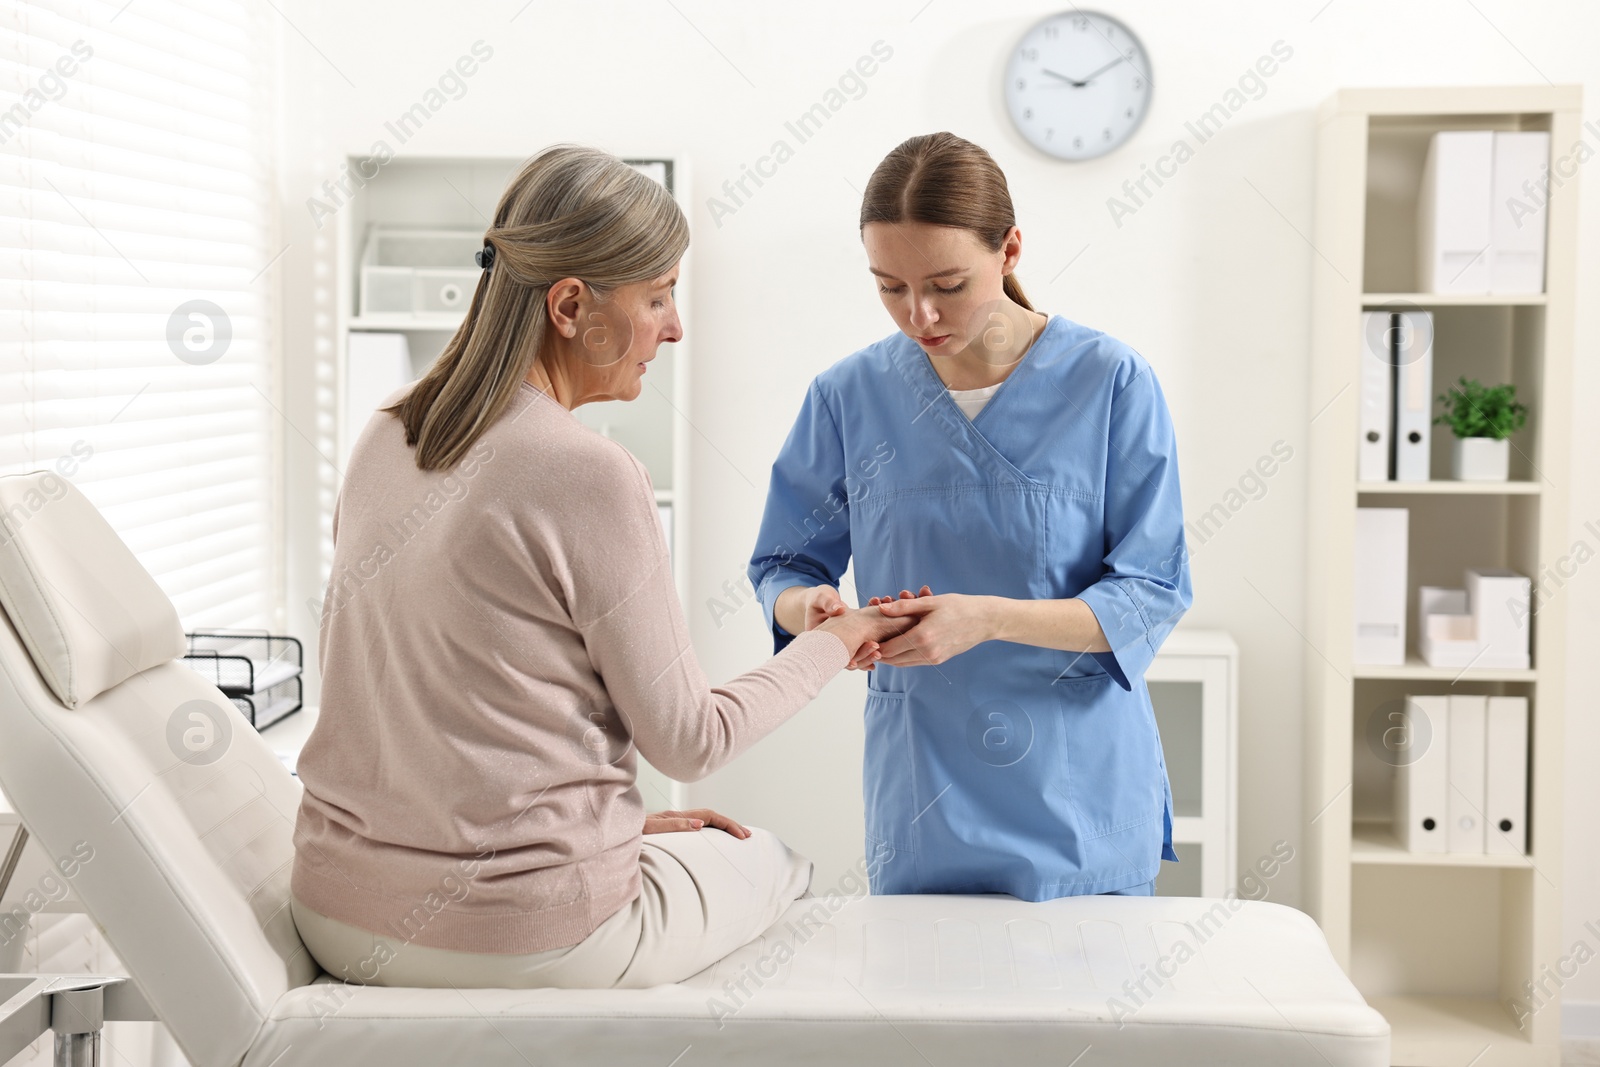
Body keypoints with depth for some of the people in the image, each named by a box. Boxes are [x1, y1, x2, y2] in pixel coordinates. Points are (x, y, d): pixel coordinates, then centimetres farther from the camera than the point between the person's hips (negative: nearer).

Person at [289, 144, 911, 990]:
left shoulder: (387, 435, 4)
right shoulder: (587, 476, -19)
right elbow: (687, 740, -11)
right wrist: (834, 644, 7)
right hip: (523, 945, -7)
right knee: (777, 864, 20)